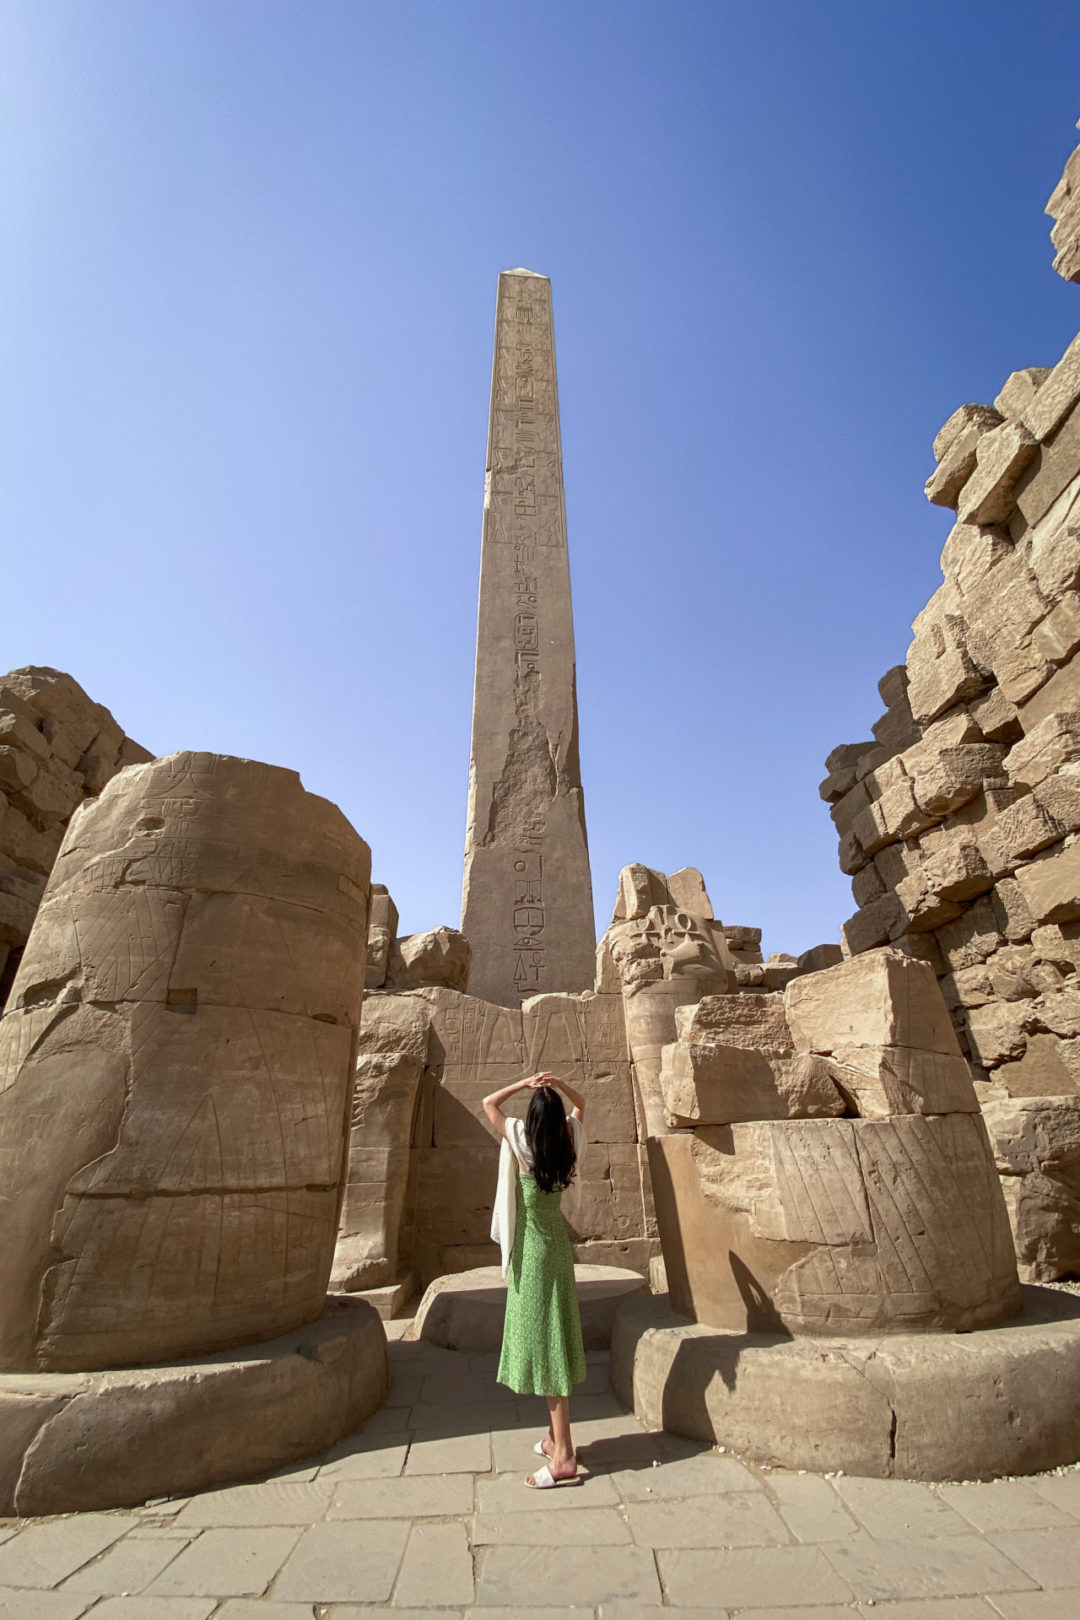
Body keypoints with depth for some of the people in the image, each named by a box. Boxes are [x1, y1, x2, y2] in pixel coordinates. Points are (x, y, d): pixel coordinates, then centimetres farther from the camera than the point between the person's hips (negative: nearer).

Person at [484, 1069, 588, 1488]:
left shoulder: (522, 1142, -19)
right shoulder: (569, 1141, -5)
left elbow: (488, 1103, -9)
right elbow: (580, 1104, 13)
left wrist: (525, 1083, -12)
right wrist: (557, 1084, -4)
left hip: (532, 1245, -6)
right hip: (558, 1241, 6)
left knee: (543, 1339, -1)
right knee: (553, 1336, 17)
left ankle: (564, 1460, 3)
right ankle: (555, 1438, 30)